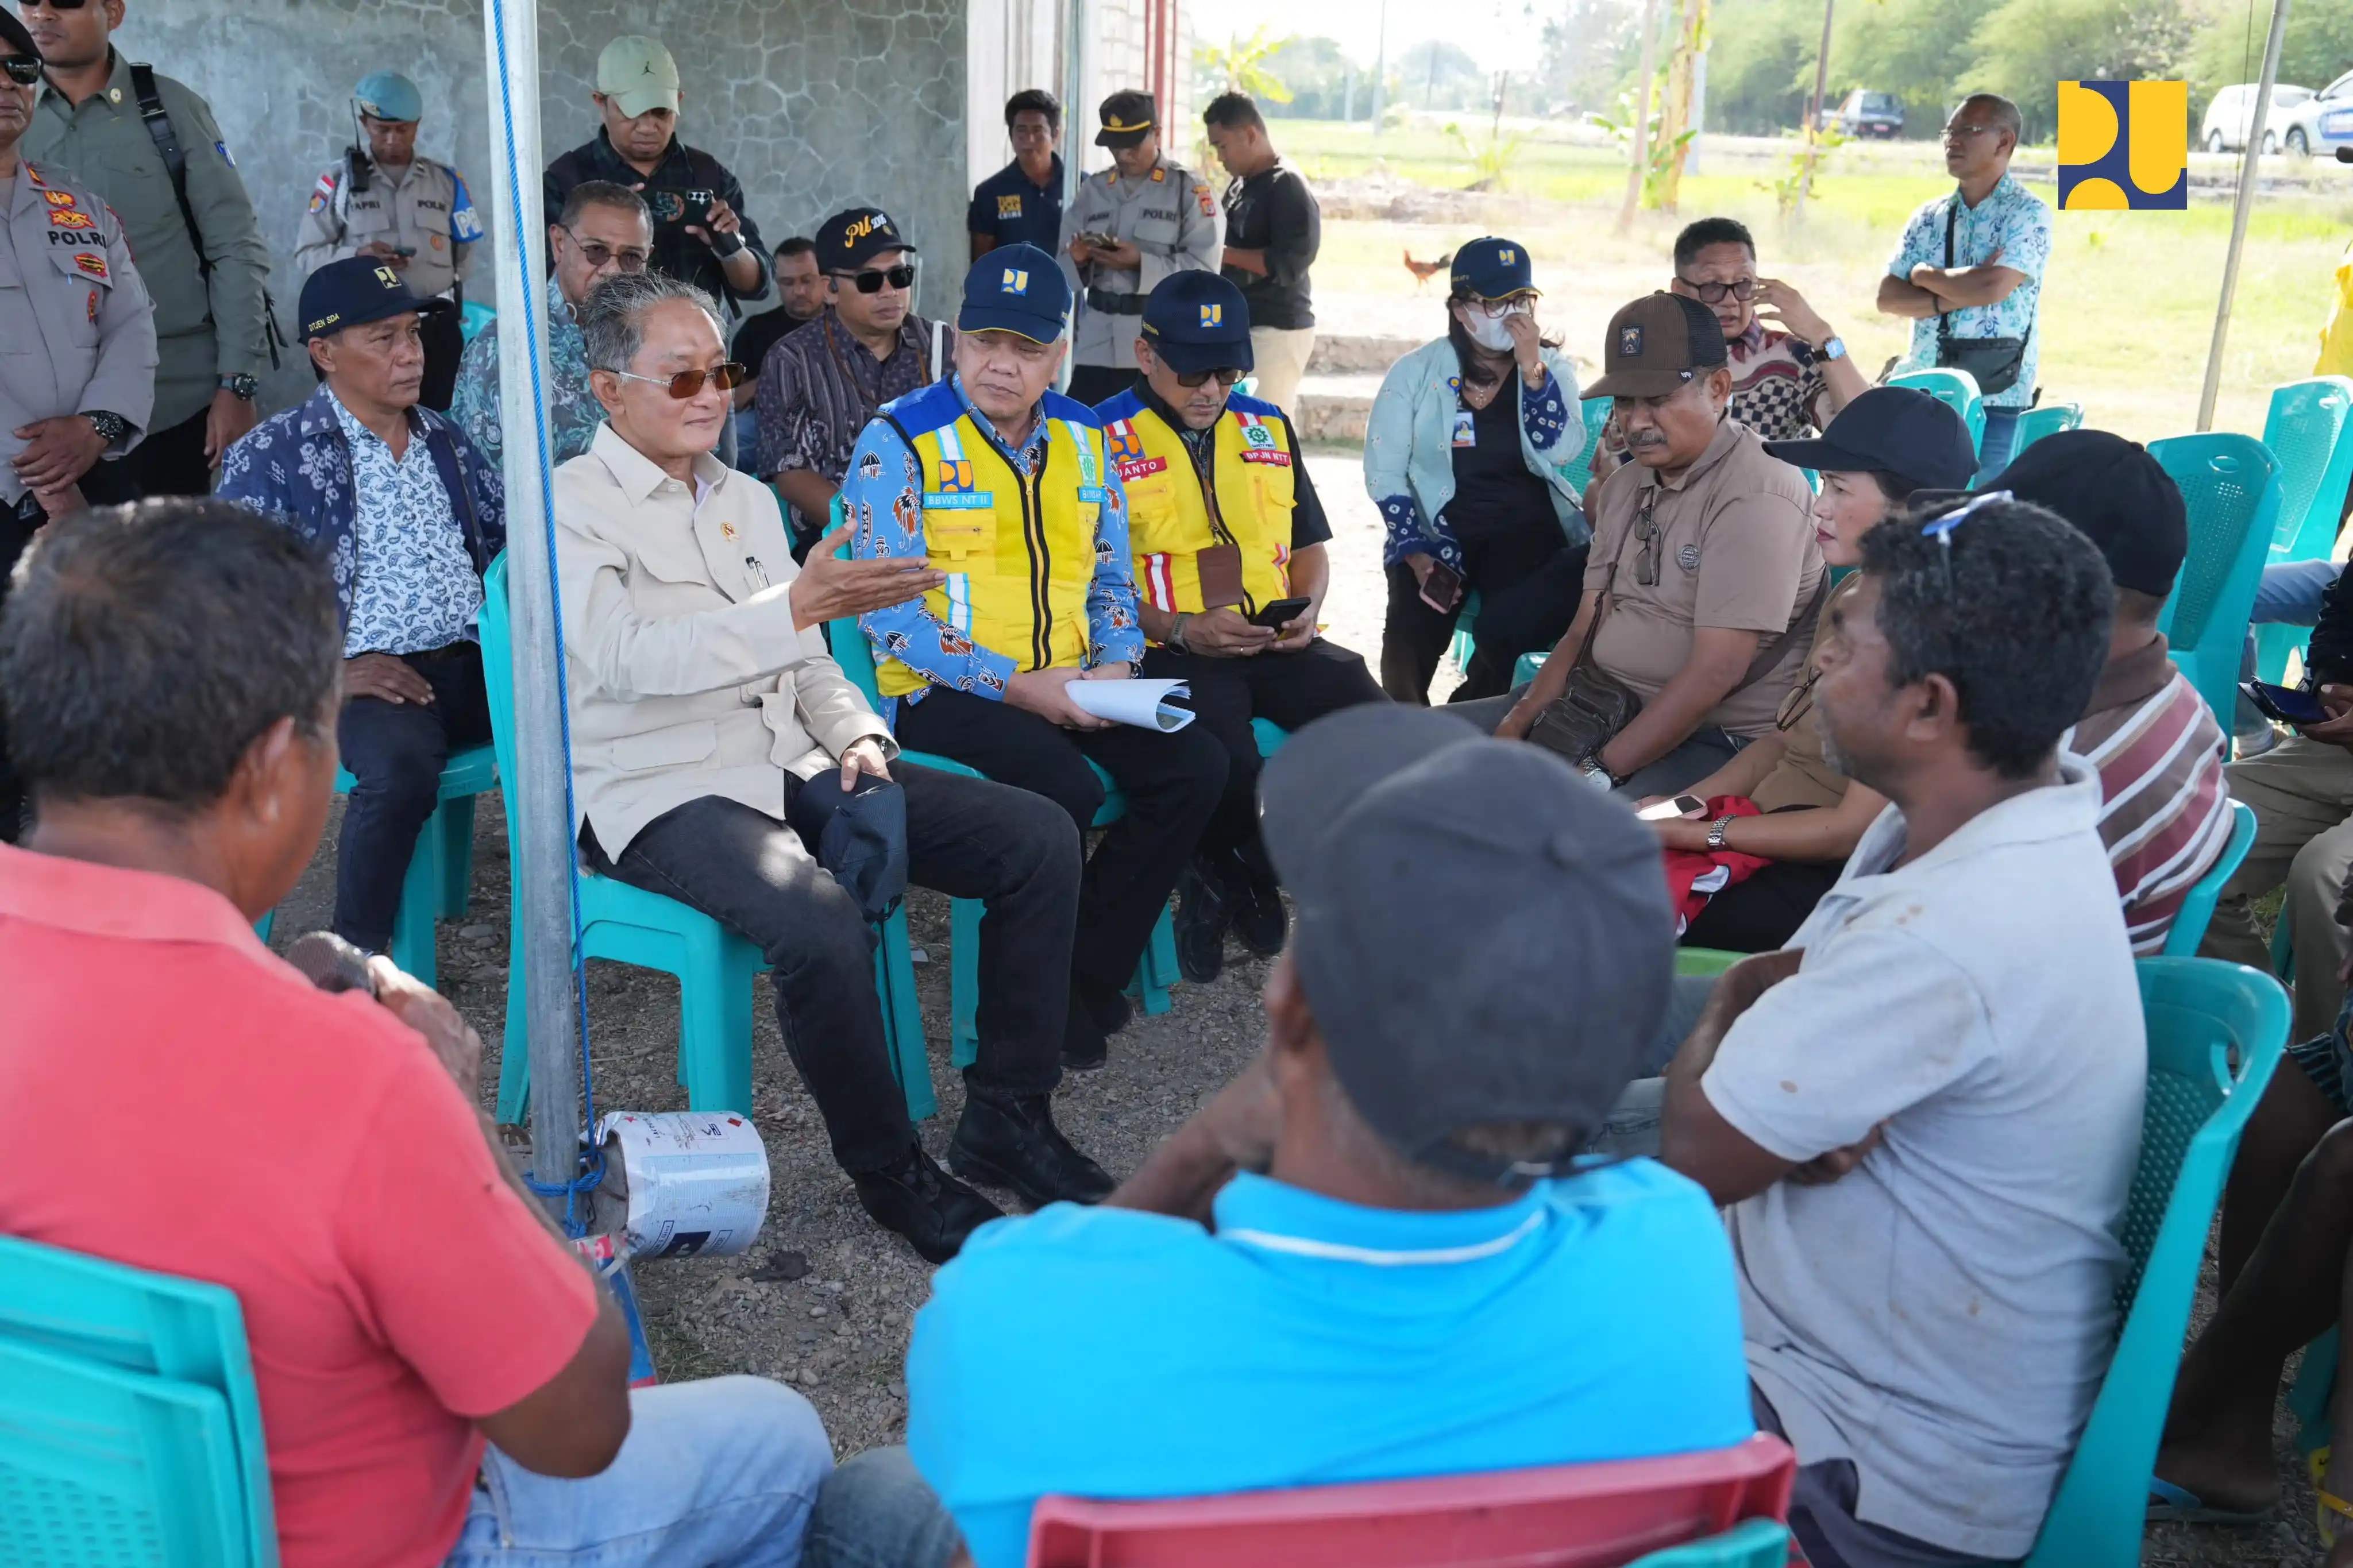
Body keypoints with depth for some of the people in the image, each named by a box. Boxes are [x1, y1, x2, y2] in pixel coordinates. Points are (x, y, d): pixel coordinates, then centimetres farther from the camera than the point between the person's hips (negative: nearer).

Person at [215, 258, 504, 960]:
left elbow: (507, 537, 21)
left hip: (474, 660, 5)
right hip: (371, 676, -5)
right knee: (402, 764, -36)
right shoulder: (272, 457, 2)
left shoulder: (445, 440, 20)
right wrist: (330, 670, -15)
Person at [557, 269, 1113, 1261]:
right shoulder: (570, 509, -3)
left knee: (1038, 838, -8)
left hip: (792, 766, 7)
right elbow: (623, 658, -21)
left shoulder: (748, 499, 20)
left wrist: (855, 734, -1)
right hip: (662, 792, -7)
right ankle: (889, 1170, -12)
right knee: (821, 924, -37)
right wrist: (797, 607, -32)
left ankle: (1006, 1121, 1)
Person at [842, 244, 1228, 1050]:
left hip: (1068, 689, 6)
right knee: (1064, 788, -31)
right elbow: (889, 613, -13)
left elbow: (1110, 576, 20)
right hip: (941, 693, -6)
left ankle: (1091, 968, -1)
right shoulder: (899, 443, -5)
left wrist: (1114, 665, -2)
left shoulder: (1082, 440, 13)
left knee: (1196, 765, -14)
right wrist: (1017, 684, -19)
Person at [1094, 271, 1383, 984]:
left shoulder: (1268, 428, 19)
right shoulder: (1103, 439, 1)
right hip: (1171, 652, -5)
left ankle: (1224, 882, 0)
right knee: (1226, 761, -35)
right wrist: (1179, 630, -16)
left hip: (1276, 645, 5)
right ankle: (1238, 880, 2)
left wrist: (1306, 606, 3)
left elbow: (1308, 546, 26)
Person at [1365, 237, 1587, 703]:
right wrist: (1416, 552, -14)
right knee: (1411, 629, -27)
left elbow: (1561, 453, -10)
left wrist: (1531, 369, -17)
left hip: (1528, 532, 1)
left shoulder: (1552, 367, 5)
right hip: (1440, 532, 0)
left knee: (1505, 627, -28)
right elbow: (1386, 474, -3)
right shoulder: (1416, 373, 0)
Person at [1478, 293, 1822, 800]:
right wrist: (1514, 727, -6)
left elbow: (1714, 673, -23)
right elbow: (1585, 629, 10)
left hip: (1715, 738, -9)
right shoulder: (1626, 485, 12)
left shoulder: (1756, 496, -17)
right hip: (1602, 706, 9)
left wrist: (1597, 774, -24)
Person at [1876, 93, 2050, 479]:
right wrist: (1956, 297, -11)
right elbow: (1888, 298, 4)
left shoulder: (2028, 213, -3)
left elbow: (1993, 287, -19)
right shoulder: (1929, 216, 12)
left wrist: (1925, 275, -3)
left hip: (1995, 401, -5)